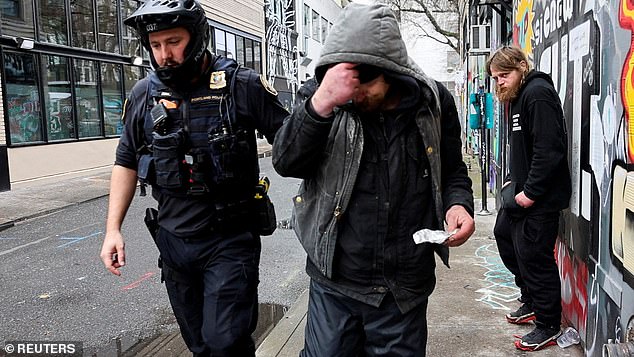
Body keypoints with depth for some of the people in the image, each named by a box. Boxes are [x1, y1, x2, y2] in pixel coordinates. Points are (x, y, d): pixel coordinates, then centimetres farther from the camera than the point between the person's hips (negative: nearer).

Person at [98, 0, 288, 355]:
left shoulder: (242, 85, -10)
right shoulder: (144, 95, 3)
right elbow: (127, 163, 11)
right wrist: (113, 228, 6)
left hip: (231, 239, -4)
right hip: (174, 241, 4)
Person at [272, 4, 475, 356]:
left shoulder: (434, 102, -3)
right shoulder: (324, 97, -6)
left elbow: (452, 170, 10)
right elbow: (287, 163, -16)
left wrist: (458, 204, -12)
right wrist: (321, 104, -30)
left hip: (405, 288, 1)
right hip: (335, 283, 0)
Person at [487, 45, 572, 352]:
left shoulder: (538, 94, -17)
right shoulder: (516, 97, 15)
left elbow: (549, 149, -25)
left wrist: (530, 192, -23)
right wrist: (513, 179, 12)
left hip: (540, 197, -11)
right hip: (522, 189, 11)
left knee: (534, 255, -4)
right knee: (504, 234, 21)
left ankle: (548, 326, 14)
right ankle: (530, 301, 37)